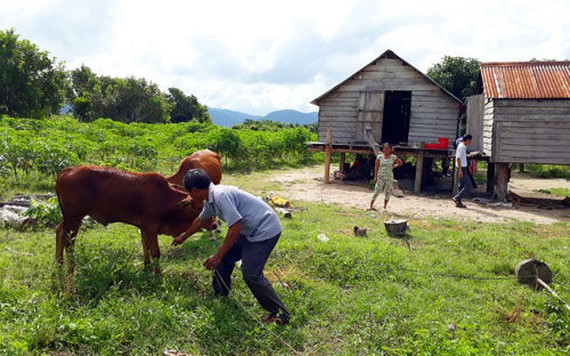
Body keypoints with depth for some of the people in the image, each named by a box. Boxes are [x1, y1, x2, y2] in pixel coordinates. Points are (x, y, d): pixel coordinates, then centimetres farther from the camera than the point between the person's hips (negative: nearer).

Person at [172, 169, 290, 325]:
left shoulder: (220, 195, -24)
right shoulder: (210, 198, 8)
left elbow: (235, 227, -28)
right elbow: (200, 220, 28)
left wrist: (218, 256, -22)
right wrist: (184, 236, 44)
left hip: (265, 230, -10)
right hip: (250, 230, 10)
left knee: (251, 274, -13)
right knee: (225, 256, 16)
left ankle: (280, 313, -4)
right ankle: (220, 292, 36)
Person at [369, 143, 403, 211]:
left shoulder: (393, 157, 1)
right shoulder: (379, 157, -1)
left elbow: (400, 163, 17)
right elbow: (376, 167, 0)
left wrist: (393, 166, 3)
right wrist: (375, 177, -4)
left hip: (389, 178, 1)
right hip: (380, 177, -1)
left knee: (387, 193, 3)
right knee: (377, 191, -5)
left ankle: (385, 207, 12)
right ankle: (371, 206, -1)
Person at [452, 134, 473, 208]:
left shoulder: (463, 147, 15)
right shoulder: (461, 147, -15)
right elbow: (458, 159, -20)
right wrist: (460, 170, -22)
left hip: (463, 168, 10)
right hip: (462, 169, -10)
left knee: (462, 185, 10)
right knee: (469, 185, -9)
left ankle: (459, 202, 13)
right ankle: (457, 198, -6)